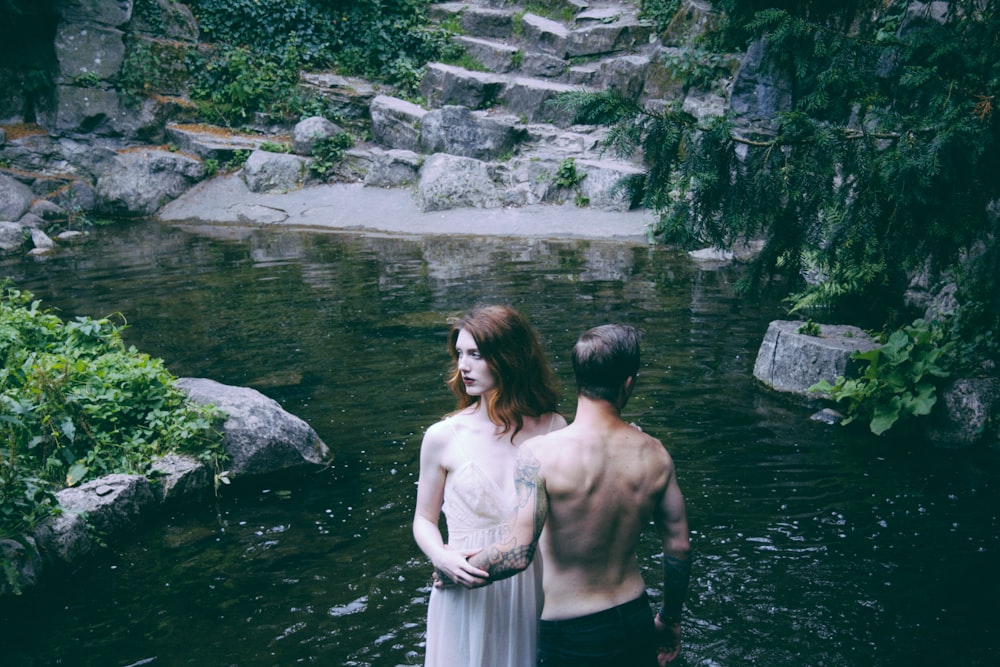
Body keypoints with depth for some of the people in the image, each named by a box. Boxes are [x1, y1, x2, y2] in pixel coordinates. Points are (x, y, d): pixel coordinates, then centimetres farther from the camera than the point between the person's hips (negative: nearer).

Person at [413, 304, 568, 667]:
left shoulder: (552, 429, -6)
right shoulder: (442, 437, -8)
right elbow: (424, 519, 2)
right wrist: (442, 558, -15)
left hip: (534, 590, 1)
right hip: (468, 598, -1)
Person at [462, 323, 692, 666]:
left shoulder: (540, 453, -21)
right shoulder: (654, 454, -7)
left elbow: (519, 552, -28)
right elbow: (679, 547, 1)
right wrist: (671, 619, 16)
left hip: (569, 636, -3)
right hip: (636, 622, 4)